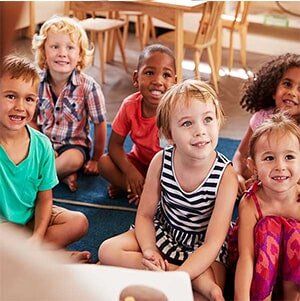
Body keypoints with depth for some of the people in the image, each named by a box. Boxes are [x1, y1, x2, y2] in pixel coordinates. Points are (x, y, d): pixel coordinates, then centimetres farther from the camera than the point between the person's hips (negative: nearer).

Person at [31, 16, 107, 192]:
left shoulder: (88, 87, -17)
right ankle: (63, 173, -14)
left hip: (74, 144, -3)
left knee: (74, 159, -35)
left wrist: (95, 159, -2)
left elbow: (100, 124, -8)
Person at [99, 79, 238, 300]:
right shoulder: (161, 161, -16)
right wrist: (149, 251, -25)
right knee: (107, 251, -16)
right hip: (163, 232, 6)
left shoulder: (225, 175, -25)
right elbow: (145, 215, -5)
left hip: (202, 247, -5)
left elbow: (212, 243, -25)